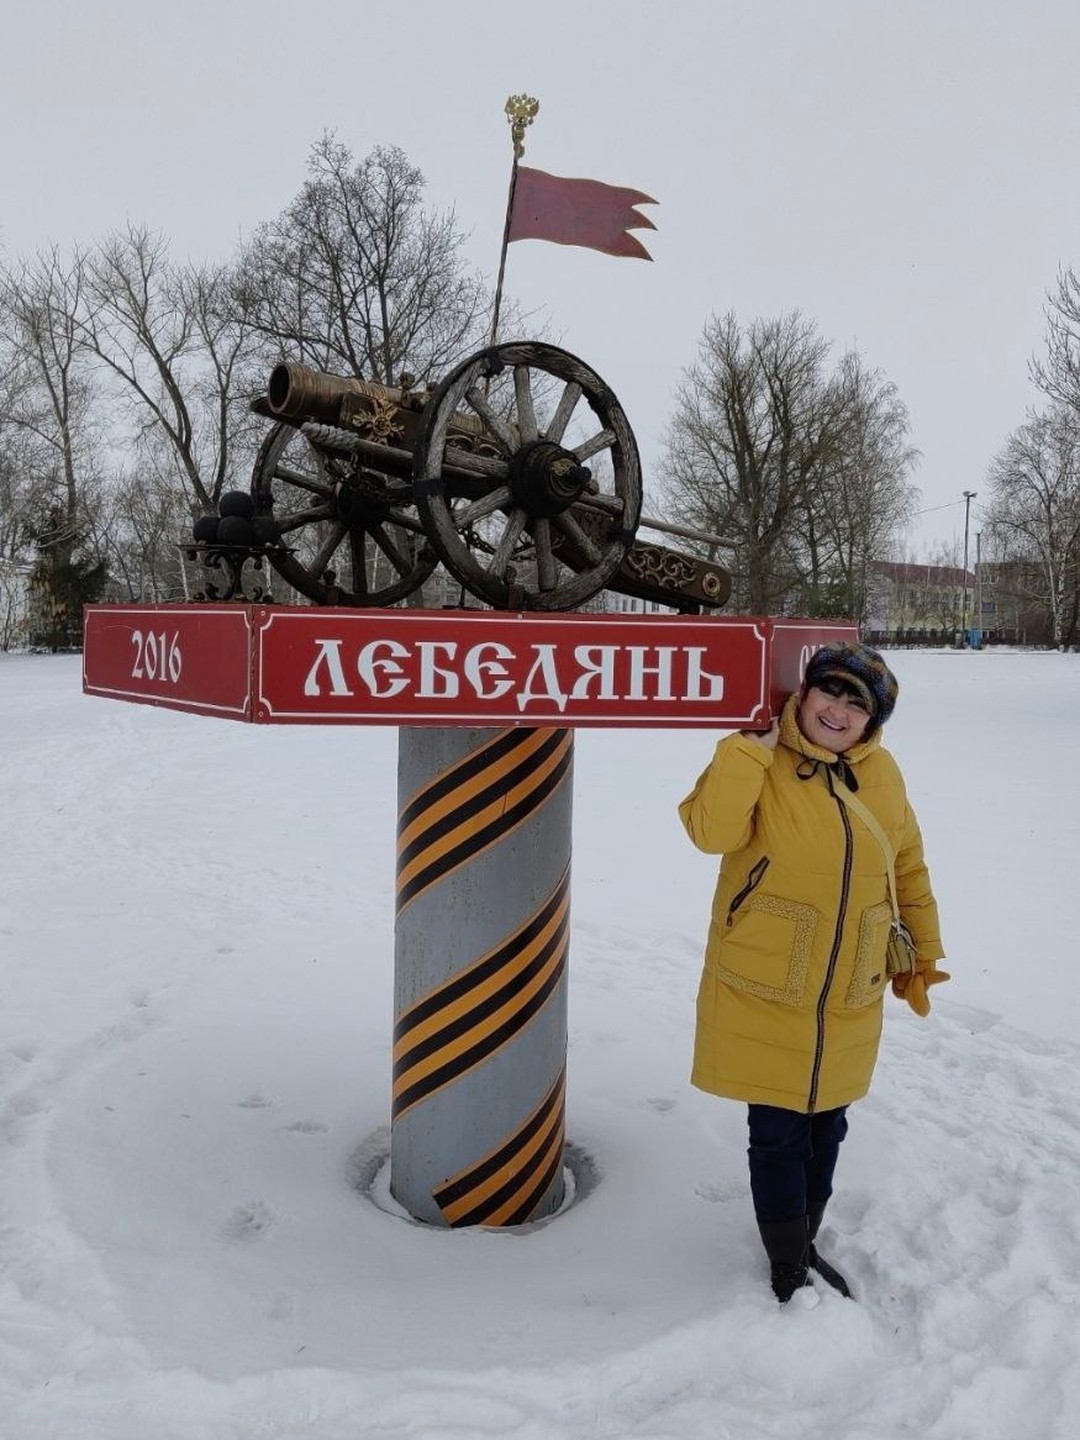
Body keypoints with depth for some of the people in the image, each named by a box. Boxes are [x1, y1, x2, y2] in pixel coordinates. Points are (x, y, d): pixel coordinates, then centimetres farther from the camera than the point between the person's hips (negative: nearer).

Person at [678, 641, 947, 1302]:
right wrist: (752, 743, -30)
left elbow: (909, 867, 14)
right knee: (779, 1134, 5)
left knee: (825, 1128, 19)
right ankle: (788, 1273, 25)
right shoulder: (761, 762, -12)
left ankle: (806, 1246, 41)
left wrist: (923, 954, 17)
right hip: (765, 994, -4)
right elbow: (712, 831, -29)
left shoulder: (882, 773, 2)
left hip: (850, 1000, 5)